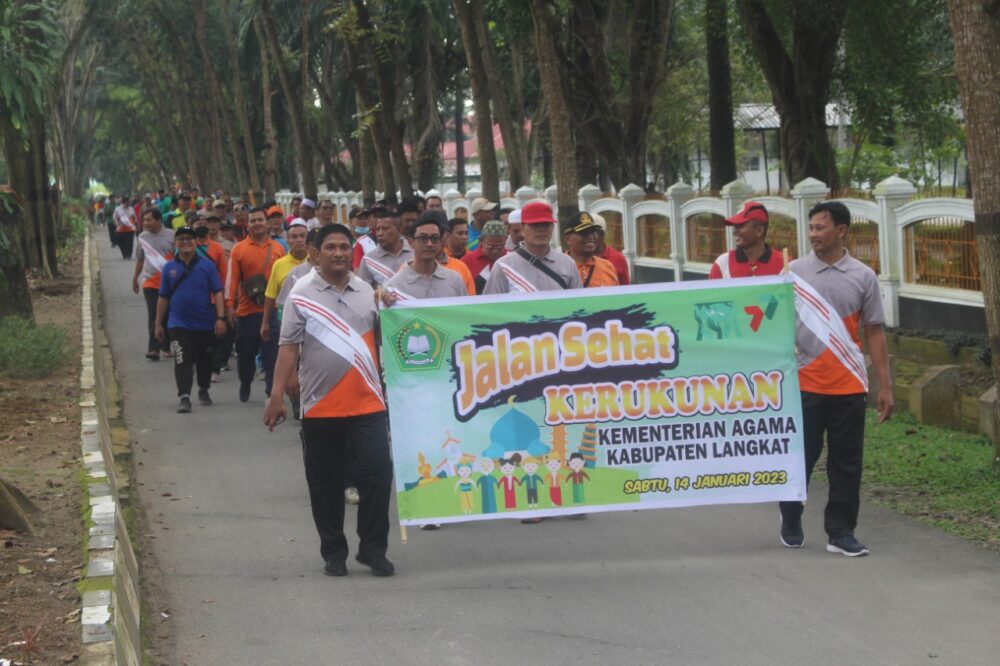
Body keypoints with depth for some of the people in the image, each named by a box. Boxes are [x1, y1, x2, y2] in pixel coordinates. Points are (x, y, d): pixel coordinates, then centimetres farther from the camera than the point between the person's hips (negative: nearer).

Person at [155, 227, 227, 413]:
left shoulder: (206, 265, -2)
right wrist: (159, 323, 8)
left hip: (205, 323, 1)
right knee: (182, 361, -12)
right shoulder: (169, 268, 3)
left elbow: (217, 293, -3)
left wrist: (221, 318, -12)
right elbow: (163, 298, 8)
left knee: (204, 361, 15)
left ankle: (203, 391, 36)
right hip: (179, 324, 0)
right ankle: (184, 398, -15)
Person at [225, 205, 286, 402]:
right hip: (246, 310, 0)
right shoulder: (239, 249, 0)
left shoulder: (278, 249, 6)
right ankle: (245, 385, 32)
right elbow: (232, 278, -2)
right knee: (245, 352, 11)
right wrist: (230, 305, -8)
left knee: (272, 353, -4)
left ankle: (272, 391, -3)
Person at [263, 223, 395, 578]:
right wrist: (277, 396, -9)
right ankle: (333, 553, 19)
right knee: (325, 484, 6)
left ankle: (373, 549, 9)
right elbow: (288, 347, -4)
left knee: (377, 474, -4)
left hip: (367, 402, 2)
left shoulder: (367, 292, 9)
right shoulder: (302, 294, 0)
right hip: (320, 405, -2)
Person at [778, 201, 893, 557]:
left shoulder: (863, 277, 3)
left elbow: (874, 332, 6)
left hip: (848, 385, 1)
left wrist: (885, 386, 3)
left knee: (846, 462, 4)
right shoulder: (794, 272, 1)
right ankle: (791, 520, 28)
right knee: (800, 457, 7)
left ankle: (841, 533, 13)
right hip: (804, 383, -1)